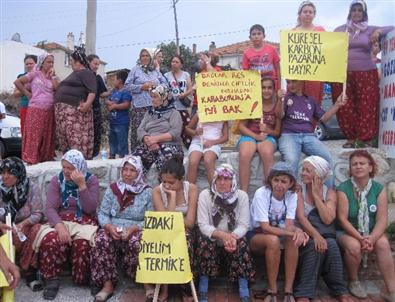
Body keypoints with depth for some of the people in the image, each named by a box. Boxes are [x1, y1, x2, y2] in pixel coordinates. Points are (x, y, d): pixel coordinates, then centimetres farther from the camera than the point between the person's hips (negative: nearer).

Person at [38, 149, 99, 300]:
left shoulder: (91, 180, -1)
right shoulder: (57, 180, 3)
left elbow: (90, 209, -11)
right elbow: (50, 208, -7)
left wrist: (81, 185, -20)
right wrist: (60, 226, -25)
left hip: (85, 222, -1)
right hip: (61, 220, 1)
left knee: (82, 244, -32)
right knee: (50, 241, -32)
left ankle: (83, 279, 0)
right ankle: (51, 279, -10)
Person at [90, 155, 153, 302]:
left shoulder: (147, 192, 2)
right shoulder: (112, 189, 9)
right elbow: (102, 213, 5)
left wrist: (134, 228, -19)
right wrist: (109, 226, -17)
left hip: (137, 232, -2)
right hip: (113, 230, 2)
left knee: (136, 243, -36)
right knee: (102, 240, -30)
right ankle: (108, 284, -19)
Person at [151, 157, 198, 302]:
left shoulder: (191, 189, -12)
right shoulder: (157, 191, -12)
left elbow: (190, 223, -14)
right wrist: (172, 195, -23)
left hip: (184, 232, 0)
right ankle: (162, 288, -9)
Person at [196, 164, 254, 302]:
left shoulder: (242, 196, -10)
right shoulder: (205, 195, -13)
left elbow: (243, 225, -12)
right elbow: (203, 225, -17)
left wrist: (233, 237, -34)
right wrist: (222, 235, -35)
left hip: (233, 238, 1)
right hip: (211, 240, -1)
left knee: (241, 243, -29)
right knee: (204, 241, -31)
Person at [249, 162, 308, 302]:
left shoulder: (292, 196, -8)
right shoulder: (261, 193, -22)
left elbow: (289, 225, -17)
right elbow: (265, 227, -27)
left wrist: (297, 231, -40)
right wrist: (293, 232, -37)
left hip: (279, 235, 4)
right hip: (256, 235, -4)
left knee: (293, 240, -28)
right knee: (273, 240, -36)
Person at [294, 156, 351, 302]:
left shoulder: (329, 192, 7)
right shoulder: (299, 190, 3)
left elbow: (327, 219, -9)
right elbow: (300, 217, -11)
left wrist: (316, 194, -8)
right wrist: (315, 235, -26)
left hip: (327, 235, 2)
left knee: (331, 245, -31)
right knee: (313, 246, -34)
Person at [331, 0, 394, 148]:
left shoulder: (370, 30, 9)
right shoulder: (340, 30, 10)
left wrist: (379, 32, -14)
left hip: (366, 74, 0)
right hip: (342, 74, 0)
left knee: (367, 107, -3)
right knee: (345, 108, -1)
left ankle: (366, 139, 4)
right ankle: (350, 138, 9)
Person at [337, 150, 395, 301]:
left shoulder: (379, 189, -3)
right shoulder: (343, 188, -12)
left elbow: (382, 219, -10)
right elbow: (342, 219, -16)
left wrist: (372, 238, -26)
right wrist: (361, 238, -25)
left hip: (371, 232, 3)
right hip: (347, 232, -2)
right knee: (354, 246, -31)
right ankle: (353, 282, -3)